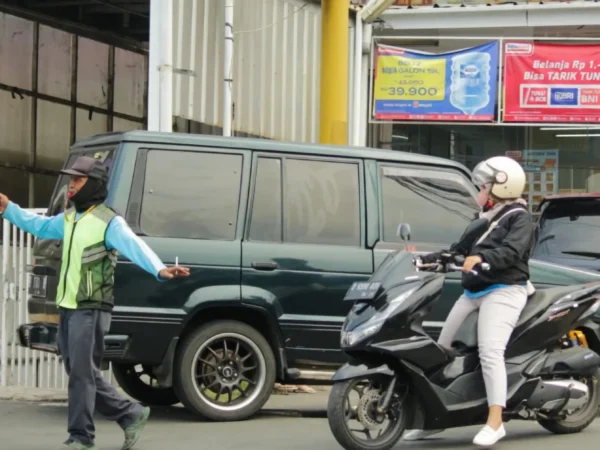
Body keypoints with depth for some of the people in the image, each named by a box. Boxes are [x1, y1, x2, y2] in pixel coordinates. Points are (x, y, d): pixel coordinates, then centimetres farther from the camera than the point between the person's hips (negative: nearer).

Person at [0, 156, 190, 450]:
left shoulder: (108, 222, -11)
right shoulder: (69, 218, 15)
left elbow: (134, 246, -26)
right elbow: (37, 226, 30)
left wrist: (159, 270, -42)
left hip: (90, 310, -9)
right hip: (67, 308, 9)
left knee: (81, 373, -7)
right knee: (84, 374, 12)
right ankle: (131, 415, 22)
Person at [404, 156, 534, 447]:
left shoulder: (519, 217, -4)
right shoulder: (482, 220, 22)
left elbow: (512, 251, -21)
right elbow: (459, 250, 24)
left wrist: (481, 257, -37)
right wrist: (426, 260, 14)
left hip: (504, 290, -9)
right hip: (474, 292, 9)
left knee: (490, 352, -23)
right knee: (442, 347, 8)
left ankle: (495, 422, -25)